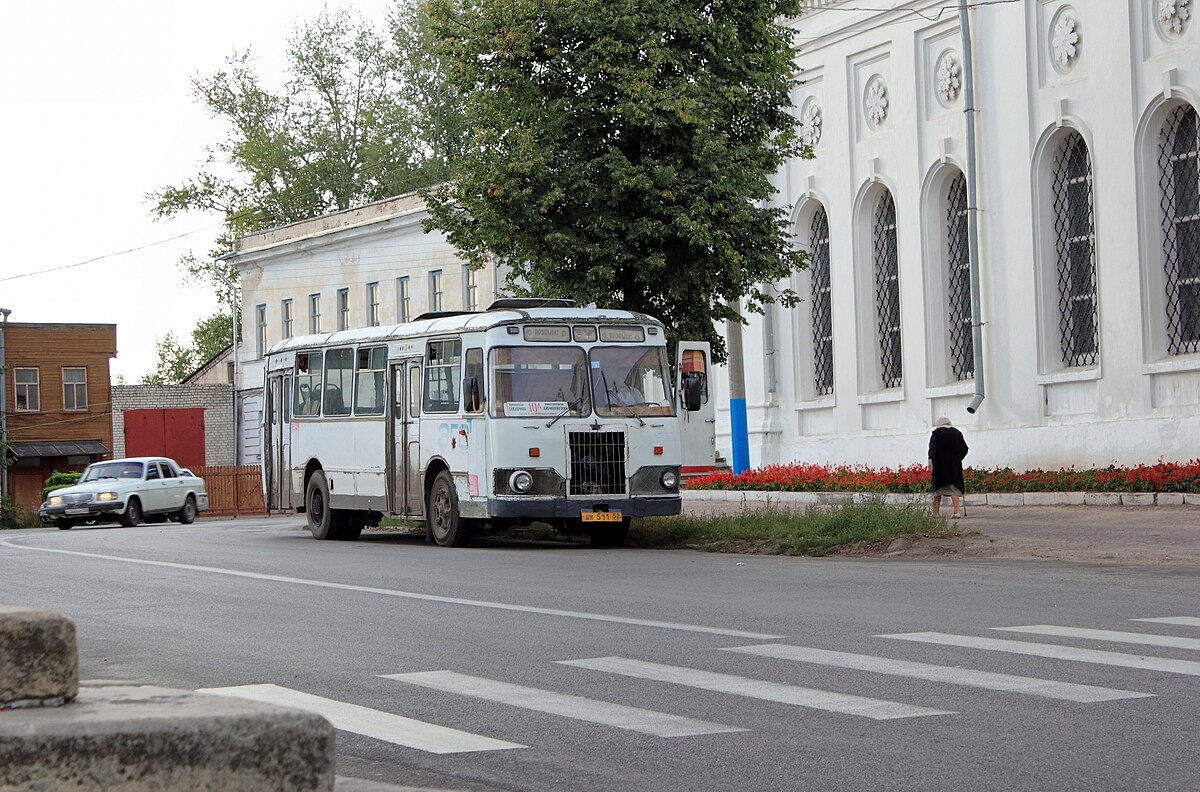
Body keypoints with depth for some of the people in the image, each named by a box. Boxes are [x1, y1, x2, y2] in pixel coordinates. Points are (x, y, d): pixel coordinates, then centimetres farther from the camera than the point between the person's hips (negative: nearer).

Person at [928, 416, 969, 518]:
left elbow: (932, 447, -12)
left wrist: (930, 460, -17)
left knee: (938, 488, 6)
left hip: (940, 464, -2)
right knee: (954, 487, 0)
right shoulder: (957, 433, 10)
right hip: (955, 464, 2)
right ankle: (956, 512, -12)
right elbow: (964, 449, 10)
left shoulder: (937, 432, 0)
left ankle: (935, 512, 10)